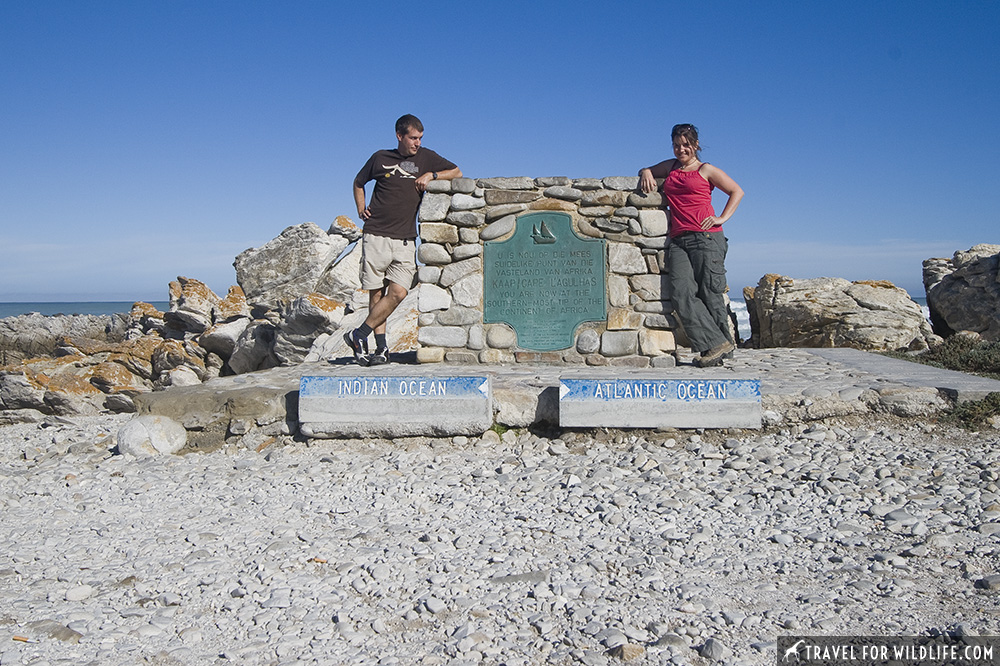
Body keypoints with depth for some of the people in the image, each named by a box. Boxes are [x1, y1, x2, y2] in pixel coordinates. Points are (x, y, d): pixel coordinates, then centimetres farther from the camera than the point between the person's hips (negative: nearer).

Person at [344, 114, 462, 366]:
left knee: (398, 292, -12)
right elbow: (358, 182, 24)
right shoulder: (380, 158, 9)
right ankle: (381, 347, 8)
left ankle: (358, 335, 0)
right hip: (376, 235, 0)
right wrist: (361, 209, 9)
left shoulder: (425, 157, 9)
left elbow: (457, 172, 10)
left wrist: (431, 175, -6)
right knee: (376, 292, 0)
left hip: (405, 240, 1)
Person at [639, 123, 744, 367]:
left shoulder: (706, 170, 10)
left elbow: (737, 191, 13)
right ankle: (715, 344, -12)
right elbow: (646, 171, 40)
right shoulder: (670, 167, 23)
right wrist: (646, 173, 15)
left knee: (710, 292, -6)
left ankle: (725, 340, 7)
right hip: (678, 241, 4)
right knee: (681, 293, -13)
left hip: (706, 237, -4)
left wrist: (722, 218, 1)